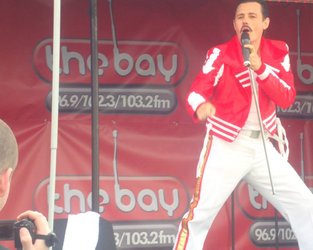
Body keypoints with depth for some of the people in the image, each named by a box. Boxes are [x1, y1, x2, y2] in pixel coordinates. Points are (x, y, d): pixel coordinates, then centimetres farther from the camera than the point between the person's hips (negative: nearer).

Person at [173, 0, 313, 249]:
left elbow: (287, 98, -6)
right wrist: (200, 106, -45)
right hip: (225, 146, -4)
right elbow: (196, 93, -20)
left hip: (262, 146, 4)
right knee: (200, 214, -14)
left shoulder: (278, 53, 4)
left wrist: (260, 67, -19)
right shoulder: (220, 54, -8)